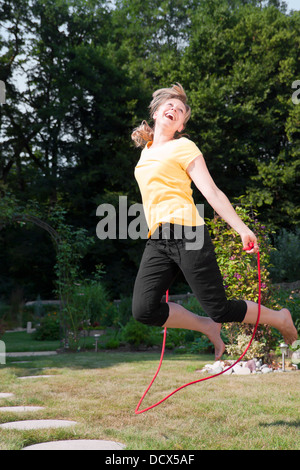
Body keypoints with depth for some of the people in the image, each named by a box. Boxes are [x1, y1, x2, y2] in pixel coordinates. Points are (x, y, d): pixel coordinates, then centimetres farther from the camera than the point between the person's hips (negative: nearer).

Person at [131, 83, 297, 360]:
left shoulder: (184, 147, 3)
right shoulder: (146, 151, 23)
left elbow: (212, 192, -4)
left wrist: (242, 229, -12)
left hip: (187, 234, -6)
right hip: (156, 241, 6)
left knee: (219, 309, -7)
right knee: (143, 310, -13)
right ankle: (209, 328, 9)